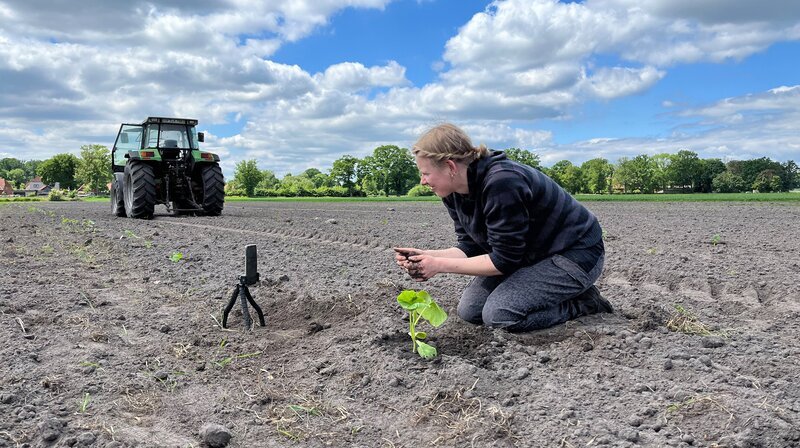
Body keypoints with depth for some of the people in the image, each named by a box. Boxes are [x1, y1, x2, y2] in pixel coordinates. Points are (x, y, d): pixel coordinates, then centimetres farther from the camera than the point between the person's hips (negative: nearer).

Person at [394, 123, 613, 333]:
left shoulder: (501, 183, -32)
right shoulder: (454, 192, -5)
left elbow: (503, 261, -27)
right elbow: (470, 248, -1)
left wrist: (440, 265, -24)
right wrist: (426, 255, -17)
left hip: (577, 254, -9)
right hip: (532, 255, 9)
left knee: (498, 314, -23)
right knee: (469, 310, -1)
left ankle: (582, 302, -1)